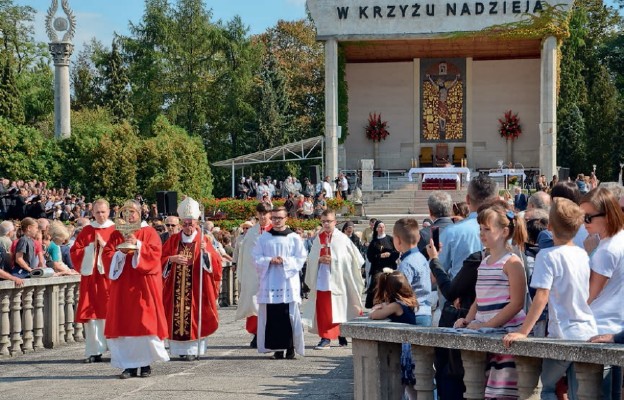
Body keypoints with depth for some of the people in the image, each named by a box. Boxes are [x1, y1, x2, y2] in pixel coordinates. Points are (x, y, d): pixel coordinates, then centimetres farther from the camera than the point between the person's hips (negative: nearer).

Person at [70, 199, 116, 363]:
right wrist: (91, 247, -6)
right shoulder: (86, 231, 10)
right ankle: (94, 351, 3)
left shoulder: (115, 230, 4)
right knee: (92, 313, 0)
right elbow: (74, 251, 7)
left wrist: (105, 244, -13)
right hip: (91, 276, 2)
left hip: (109, 277, -2)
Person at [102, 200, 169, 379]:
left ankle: (146, 363, 2)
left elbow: (155, 253, -8)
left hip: (143, 285, -3)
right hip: (123, 285, 3)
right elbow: (107, 255, 4)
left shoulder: (149, 232, 5)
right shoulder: (116, 235, 13)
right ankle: (130, 364, 2)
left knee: (145, 323, -6)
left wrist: (137, 245, -18)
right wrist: (121, 252, -13)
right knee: (124, 323, -2)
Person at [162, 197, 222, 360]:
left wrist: (205, 252, -23)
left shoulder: (203, 241, 3)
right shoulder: (173, 240, 10)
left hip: (196, 288, -2)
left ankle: (193, 349, 2)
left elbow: (216, 263, -6)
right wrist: (171, 259, -11)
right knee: (177, 316, -1)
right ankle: (180, 349, 6)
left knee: (194, 317, -4)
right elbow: (160, 259, 8)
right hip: (176, 288, 2)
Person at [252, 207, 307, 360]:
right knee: (272, 316, -2)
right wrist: (269, 260, -11)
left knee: (289, 316, -6)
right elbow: (256, 257, 7)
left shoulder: (294, 238, 7)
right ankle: (277, 348, 3)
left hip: (288, 282, -1)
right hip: (269, 282, 2)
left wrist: (285, 261, -12)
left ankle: (291, 347, -1)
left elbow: (301, 258, 2)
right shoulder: (263, 238, 11)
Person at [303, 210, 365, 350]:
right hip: (321, 279, 3)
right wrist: (320, 259, -11)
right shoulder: (318, 239, 8)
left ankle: (341, 335, 18)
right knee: (322, 309, -3)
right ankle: (326, 338, 0)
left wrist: (333, 259, -9)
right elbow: (311, 258, 9)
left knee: (339, 309, 5)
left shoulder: (342, 239, -2)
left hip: (337, 279, -3)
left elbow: (355, 257, -3)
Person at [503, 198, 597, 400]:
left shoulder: (548, 256, -12)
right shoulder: (583, 255, 7)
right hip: (588, 333, 6)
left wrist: (523, 332, -17)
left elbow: (541, 298, -18)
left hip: (563, 335, -5)